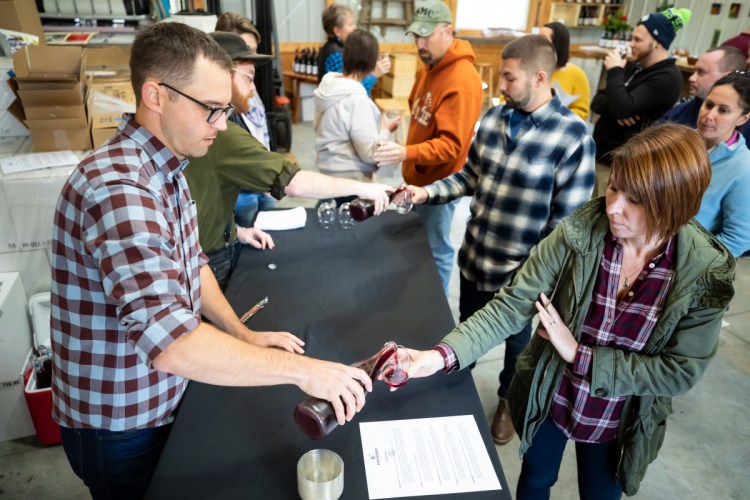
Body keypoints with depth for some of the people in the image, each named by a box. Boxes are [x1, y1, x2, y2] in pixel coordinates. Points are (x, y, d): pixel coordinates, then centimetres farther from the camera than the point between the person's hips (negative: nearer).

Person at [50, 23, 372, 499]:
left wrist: (244, 335, 2)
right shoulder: (118, 188, -32)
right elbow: (171, 342, -40)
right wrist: (301, 370, -34)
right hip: (120, 425, -8)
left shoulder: (165, 169, 0)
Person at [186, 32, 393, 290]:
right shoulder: (221, 133, -28)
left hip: (203, 247, 9)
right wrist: (361, 187, -19)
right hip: (209, 262, -9)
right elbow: (294, 183, -29)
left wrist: (235, 230, 6)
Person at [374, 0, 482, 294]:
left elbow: (451, 144, -29)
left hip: (438, 182, -9)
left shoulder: (462, 81, -23)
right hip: (419, 175, 9)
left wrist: (406, 153, -42)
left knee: (435, 249, 4)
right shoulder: (428, 67, 6)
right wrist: (406, 155, 8)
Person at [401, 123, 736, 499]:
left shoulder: (707, 274, -22)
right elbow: (512, 305, -24)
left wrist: (580, 355, -24)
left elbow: (679, 371, -18)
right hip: (548, 398, 1)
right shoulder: (578, 233, -24)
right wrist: (443, 355, -37)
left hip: (616, 423, 0)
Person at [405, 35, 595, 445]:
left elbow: (568, 220, -16)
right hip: (474, 257, 5)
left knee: (515, 339, 22)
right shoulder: (494, 117, -2)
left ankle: (507, 400, 50)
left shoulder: (573, 136, -19)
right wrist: (428, 192, -6)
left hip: (520, 270, -4)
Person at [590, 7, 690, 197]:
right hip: (598, 154, 9)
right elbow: (597, 102, 8)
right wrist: (616, 111, -15)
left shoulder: (667, 77, -15)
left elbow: (622, 107, -27)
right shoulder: (634, 66, 12)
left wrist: (615, 70, -13)